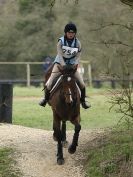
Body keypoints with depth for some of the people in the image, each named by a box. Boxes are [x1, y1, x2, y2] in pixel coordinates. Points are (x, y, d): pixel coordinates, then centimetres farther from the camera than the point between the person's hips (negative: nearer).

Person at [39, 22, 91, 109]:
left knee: (82, 84, -9)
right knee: (49, 84, -13)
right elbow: (60, 55, -18)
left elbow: (78, 57, -3)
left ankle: (83, 101, 15)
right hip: (60, 63, -2)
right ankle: (46, 98, 13)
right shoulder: (61, 41, -13)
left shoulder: (77, 43, -7)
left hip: (72, 64, 2)